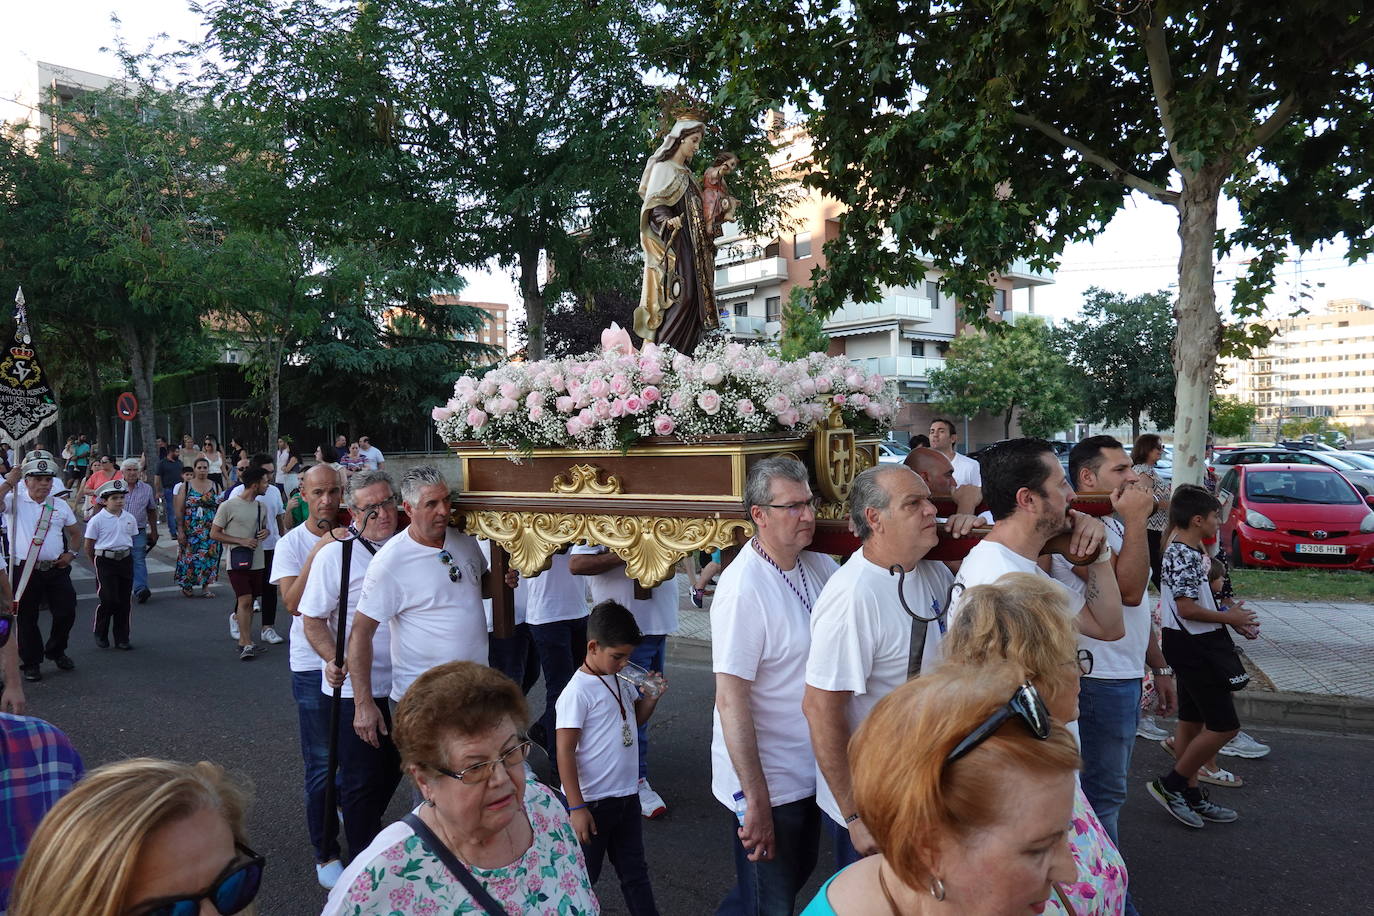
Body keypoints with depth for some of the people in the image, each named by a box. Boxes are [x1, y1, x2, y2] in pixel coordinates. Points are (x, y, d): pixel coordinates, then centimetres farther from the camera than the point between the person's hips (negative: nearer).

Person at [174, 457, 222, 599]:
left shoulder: (215, 486, 7)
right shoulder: (186, 486, 1)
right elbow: (179, 510, -1)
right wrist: (180, 530, -8)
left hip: (210, 529, 2)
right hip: (190, 529, -1)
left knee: (209, 556, 0)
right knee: (189, 556, 1)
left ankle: (205, 586, 8)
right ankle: (186, 585, 16)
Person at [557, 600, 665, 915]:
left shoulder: (621, 680, 1)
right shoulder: (578, 692, -20)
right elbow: (565, 752, -19)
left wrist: (652, 697, -3)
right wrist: (576, 807, -18)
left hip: (627, 795, 7)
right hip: (592, 802, -7)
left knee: (635, 871, 19)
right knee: (583, 877, 12)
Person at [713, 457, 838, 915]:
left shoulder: (819, 566, -2)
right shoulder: (744, 588, -25)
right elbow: (730, 701, -25)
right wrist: (756, 800, -24)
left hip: (810, 770, 8)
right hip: (767, 783, -8)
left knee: (799, 874, 28)